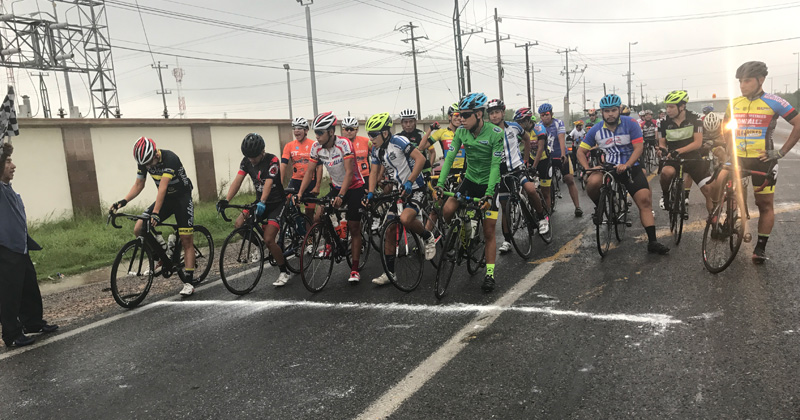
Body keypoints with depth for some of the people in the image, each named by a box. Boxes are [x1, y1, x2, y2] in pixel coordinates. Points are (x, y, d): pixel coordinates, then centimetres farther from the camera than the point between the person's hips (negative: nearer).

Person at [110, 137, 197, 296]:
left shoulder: (170, 158, -29)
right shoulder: (144, 161, -8)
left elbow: (162, 187, -36)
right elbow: (138, 185, 1)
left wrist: (155, 213, -42)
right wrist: (123, 201, -14)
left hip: (182, 198, -6)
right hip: (164, 199, 6)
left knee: (186, 241, -10)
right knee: (139, 230, -10)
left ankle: (188, 283, -5)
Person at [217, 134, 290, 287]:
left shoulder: (272, 160, -19)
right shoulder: (246, 161, -3)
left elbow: (268, 183, -32)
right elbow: (237, 181, -12)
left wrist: (262, 202, -48)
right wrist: (226, 200, -27)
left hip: (277, 203, -6)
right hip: (260, 202, 6)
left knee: (268, 239, -17)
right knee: (239, 224, -15)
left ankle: (284, 272, 2)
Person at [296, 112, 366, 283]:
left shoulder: (344, 144, -26)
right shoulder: (316, 147, -10)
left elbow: (349, 172, -32)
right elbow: (309, 171, -5)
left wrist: (341, 196, -41)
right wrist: (300, 193, -17)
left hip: (354, 187, -5)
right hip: (336, 187, 5)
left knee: (354, 228, -4)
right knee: (318, 218, -13)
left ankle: (355, 269, 5)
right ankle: (330, 243, 17)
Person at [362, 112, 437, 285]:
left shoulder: (398, 141, -18)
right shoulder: (376, 150, 4)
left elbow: (420, 159, -23)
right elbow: (374, 173, 8)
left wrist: (409, 182, -27)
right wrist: (370, 193, -8)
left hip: (415, 188, -7)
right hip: (398, 190, 7)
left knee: (405, 219, -32)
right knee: (390, 230, 2)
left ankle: (428, 237, -1)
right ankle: (389, 272, 10)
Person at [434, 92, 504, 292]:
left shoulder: (495, 133, -20)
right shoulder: (461, 131, -7)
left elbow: (495, 165, -22)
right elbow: (450, 157, -8)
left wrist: (489, 194, -30)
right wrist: (440, 184, -19)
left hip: (489, 183, -4)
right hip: (470, 180, 4)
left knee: (489, 232, -3)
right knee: (447, 210, -20)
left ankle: (489, 274, 7)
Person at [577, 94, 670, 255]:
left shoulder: (630, 124, -7)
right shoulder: (596, 130, -2)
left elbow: (638, 147, -11)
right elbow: (581, 152, 2)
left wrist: (626, 165, -27)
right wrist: (587, 168, -16)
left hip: (630, 167, 0)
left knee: (645, 200, -11)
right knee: (592, 182, -33)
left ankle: (652, 242, -6)